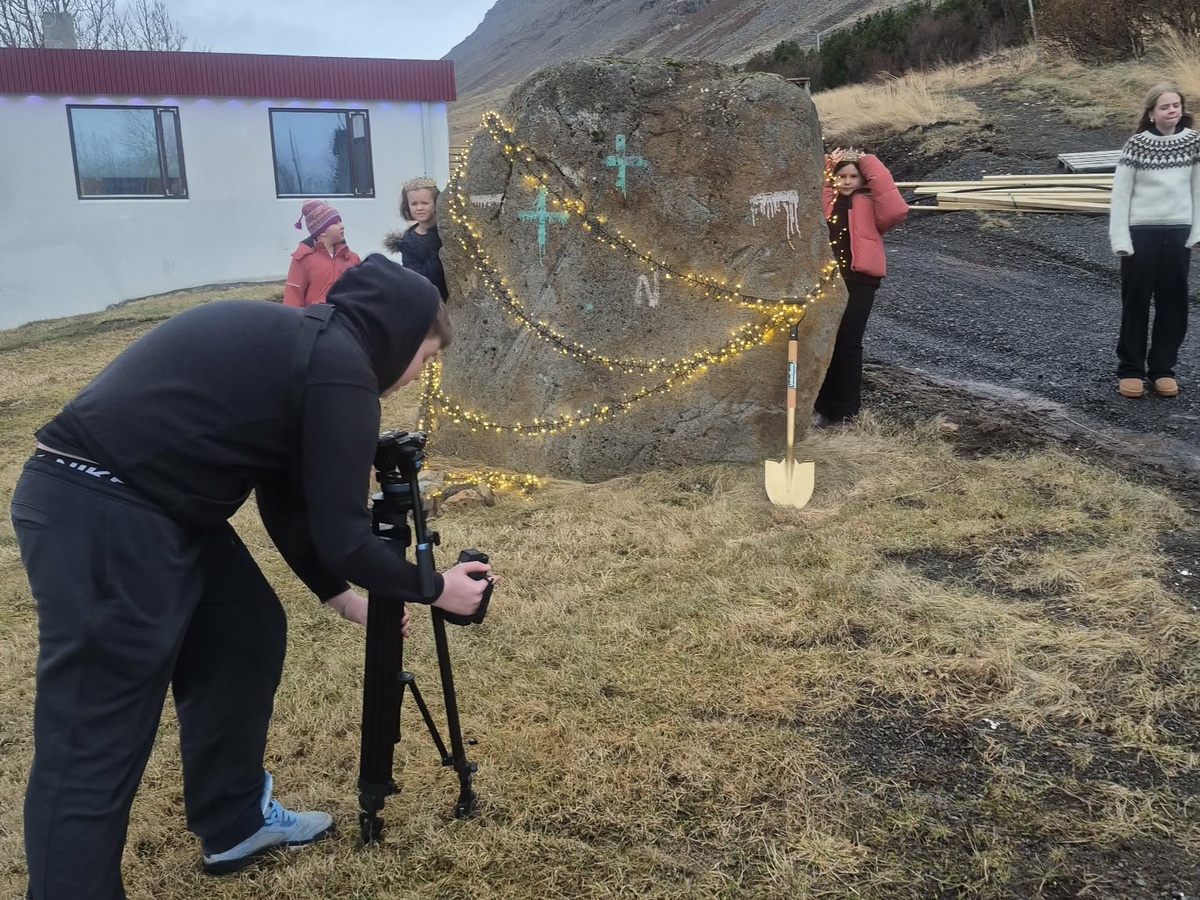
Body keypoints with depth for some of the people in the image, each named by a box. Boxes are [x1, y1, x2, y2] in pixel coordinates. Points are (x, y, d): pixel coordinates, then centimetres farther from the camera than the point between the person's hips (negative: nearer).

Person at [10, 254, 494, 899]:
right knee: (95, 747, -4)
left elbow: (290, 504, 23)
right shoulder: (340, 369, -12)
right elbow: (340, 535, -11)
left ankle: (234, 824, 34)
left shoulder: (305, 346, 17)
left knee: (248, 631, 19)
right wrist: (433, 589, 5)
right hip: (96, 513, -10)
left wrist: (343, 598, 25)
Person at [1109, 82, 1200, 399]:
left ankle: (1162, 367, 21)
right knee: (1136, 302, 6)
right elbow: (1120, 193, -6)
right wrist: (1120, 238, -11)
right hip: (1141, 231, -3)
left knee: (1174, 302, 8)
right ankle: (1130, 368, 16)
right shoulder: (1137, 144, -7)